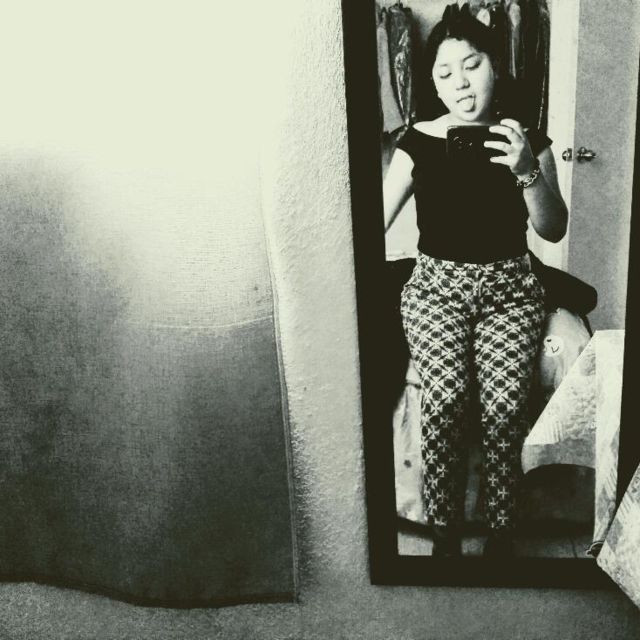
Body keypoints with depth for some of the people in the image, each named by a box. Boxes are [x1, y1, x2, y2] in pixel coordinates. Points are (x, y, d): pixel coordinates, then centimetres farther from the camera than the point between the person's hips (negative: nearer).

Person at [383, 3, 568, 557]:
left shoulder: (526, 141, 3)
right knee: (446, 399, -20)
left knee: (505, 406, -15)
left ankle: (502, 528, 7)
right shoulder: (419, 142, 0)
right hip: (436, 286, -1)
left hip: (510, 288, 1)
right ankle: (444, 528, 0)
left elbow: (553, 230, -1)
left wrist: (527, 172, -18)